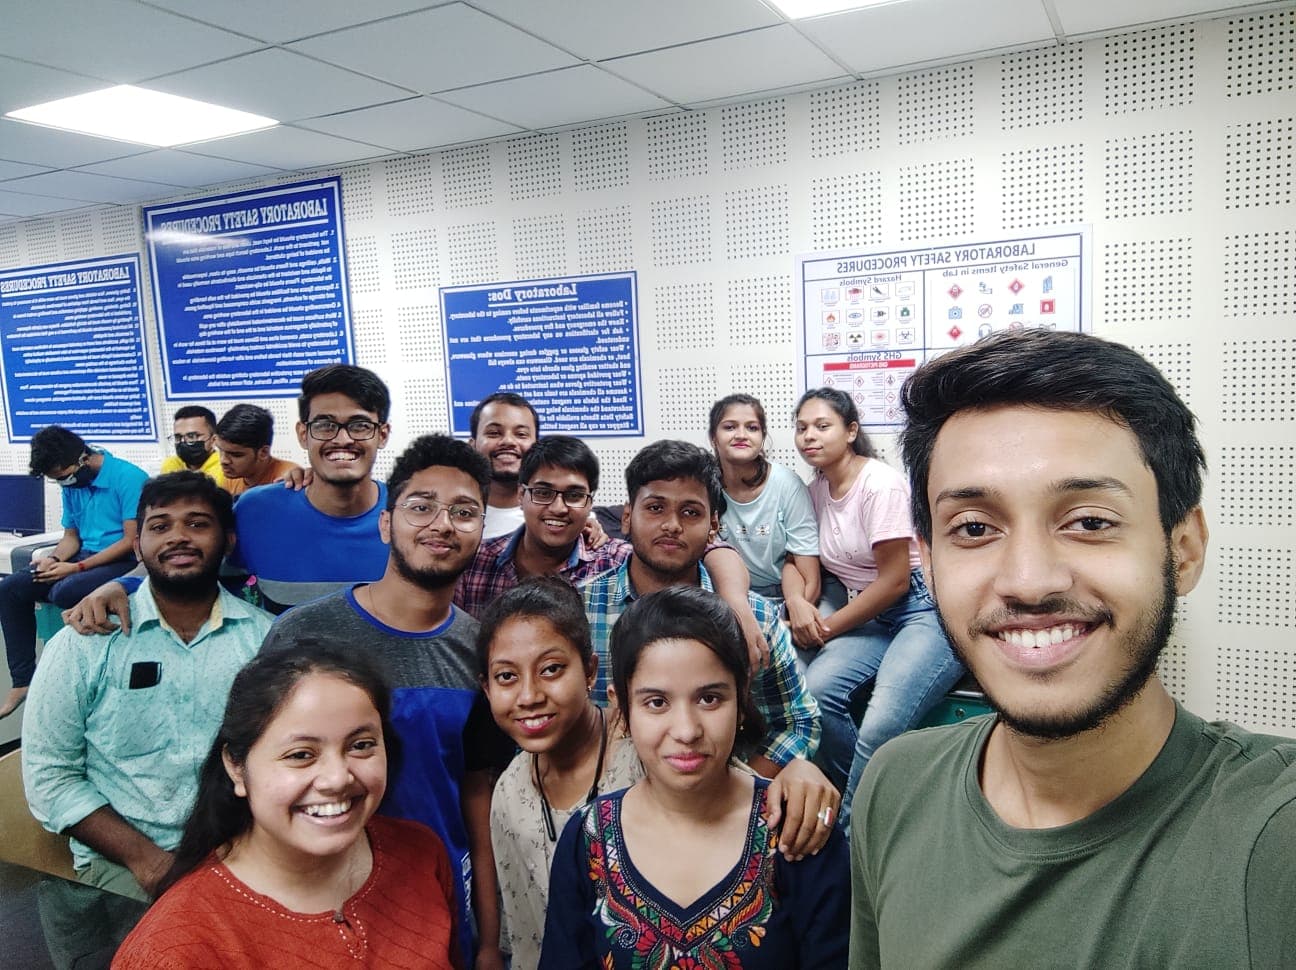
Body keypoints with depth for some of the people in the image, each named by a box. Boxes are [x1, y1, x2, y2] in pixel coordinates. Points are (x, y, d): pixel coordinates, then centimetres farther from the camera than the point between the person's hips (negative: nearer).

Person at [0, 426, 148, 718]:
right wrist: (54, 559, -6)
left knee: (65, 591, -32)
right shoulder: (72, 485, 10)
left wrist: (76, 568, -18)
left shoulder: (129, 478, -15)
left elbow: (132, 541, -17)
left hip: (123, 563, -8)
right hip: (85, 557, 8)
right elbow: (71, 536, 17)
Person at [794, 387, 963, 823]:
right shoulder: (817, 490, 8)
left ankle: (849, 829, -5)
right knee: (816, 689, -22)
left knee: (881, 729, -28)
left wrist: (829, 627, -10)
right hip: (871, 615, 7)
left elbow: (895, 580, -14)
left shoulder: (880, 484, -14)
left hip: (926, 610, -6)